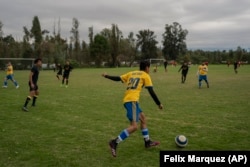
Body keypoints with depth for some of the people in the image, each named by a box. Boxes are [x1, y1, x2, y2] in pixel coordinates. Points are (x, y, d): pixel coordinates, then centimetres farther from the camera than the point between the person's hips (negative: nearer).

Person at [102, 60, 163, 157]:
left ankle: (147, 142, 29)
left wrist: (106, 76, 30)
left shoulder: (131, 73, 21)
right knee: (134, 126, -13)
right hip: (132, 100, -9)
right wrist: (159, 104, 8)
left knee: (143, 118, 21)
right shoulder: (145, 75, 5)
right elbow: (151, 92, 0)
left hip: (127, 100, 9)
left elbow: (118, 78, 16)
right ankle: (115, 143, -19)